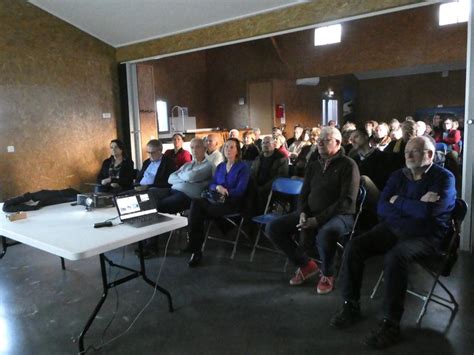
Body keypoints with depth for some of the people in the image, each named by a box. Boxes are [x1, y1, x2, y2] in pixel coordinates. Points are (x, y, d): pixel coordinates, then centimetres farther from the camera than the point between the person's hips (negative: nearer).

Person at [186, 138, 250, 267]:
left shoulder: (243, 167, 1)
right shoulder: (220, 166, 19)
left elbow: (239, 191, -8)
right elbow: (211, 185, 13)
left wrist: (224, 191, -11)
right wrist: (217, 187, -9)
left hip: (232, 203, -5)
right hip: (217, 200, 5)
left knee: (196, 203, -27)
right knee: (196, 203, -29)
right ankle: (195, 249, -26)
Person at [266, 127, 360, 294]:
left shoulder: (348, 165, -6)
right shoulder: (313, 166, 15)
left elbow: (347, 200, -15)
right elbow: (304, 194, 17)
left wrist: (318, 220, -21)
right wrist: (303, 213, -6)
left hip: (340, 215, -6)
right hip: (311, 213, 7)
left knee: (325, 234, -41)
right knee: (273, 227, -8)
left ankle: (327, 275, -9)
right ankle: (306, 265, 7)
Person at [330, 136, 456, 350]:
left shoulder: (444, 178, -5)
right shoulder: (398, 175, 10)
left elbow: (429, 211, -21)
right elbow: (382, 208, 0)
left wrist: (398, 201, -8)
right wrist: (415, 206, -13)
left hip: (426, 235, -5)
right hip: (393, 228, 6)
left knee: (395, 256, -36)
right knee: (354, 247, -16)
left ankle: (391, 324, -25)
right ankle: (351, 306, -4)